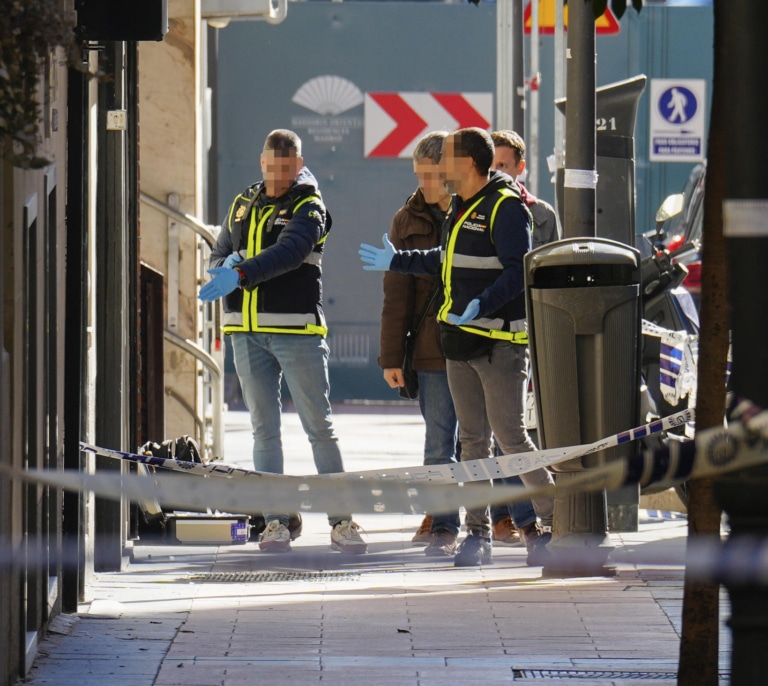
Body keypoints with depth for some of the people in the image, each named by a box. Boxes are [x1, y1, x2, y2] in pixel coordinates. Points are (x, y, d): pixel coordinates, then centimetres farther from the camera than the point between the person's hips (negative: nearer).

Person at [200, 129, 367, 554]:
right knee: (264, 428, 5)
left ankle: (341, 520, -1)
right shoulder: (242, 206, 15)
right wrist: (225, 266, -6)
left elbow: (288, 252, -21)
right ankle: (276, 521, 8)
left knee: (319, 427, -3)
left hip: (297, 330, -5)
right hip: (246, 330, 5)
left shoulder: (309, 208, -3)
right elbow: (219, 255, 19)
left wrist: (241, 274, -35)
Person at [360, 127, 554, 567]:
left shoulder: (506, 207, -12)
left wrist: (483, 305, -34)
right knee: (472, 439, 8)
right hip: (459, 339, 9)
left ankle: (553, 520, 1)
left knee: (510, 436, -10)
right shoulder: (461, 207, 16)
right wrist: (396, 262, 39)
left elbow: (517, 272, -21)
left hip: (500, 341, -9)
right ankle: (478, 534, 12)